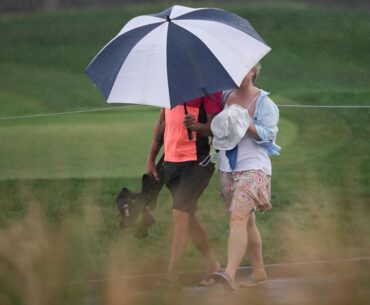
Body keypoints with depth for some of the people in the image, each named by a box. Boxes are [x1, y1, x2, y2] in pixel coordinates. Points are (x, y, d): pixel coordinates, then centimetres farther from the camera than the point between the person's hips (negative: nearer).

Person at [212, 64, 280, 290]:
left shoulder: (264, 102, -4)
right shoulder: (225, 97, 11)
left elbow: (269, 134, -10)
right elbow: (215, 127, 19)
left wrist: (249, 126, -23)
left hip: (253, 167, -6)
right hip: (227, 168, 6)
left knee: (238, 217, -21)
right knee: (247, 221, 12)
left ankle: (230, 274, -33)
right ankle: (259, 272, 23)